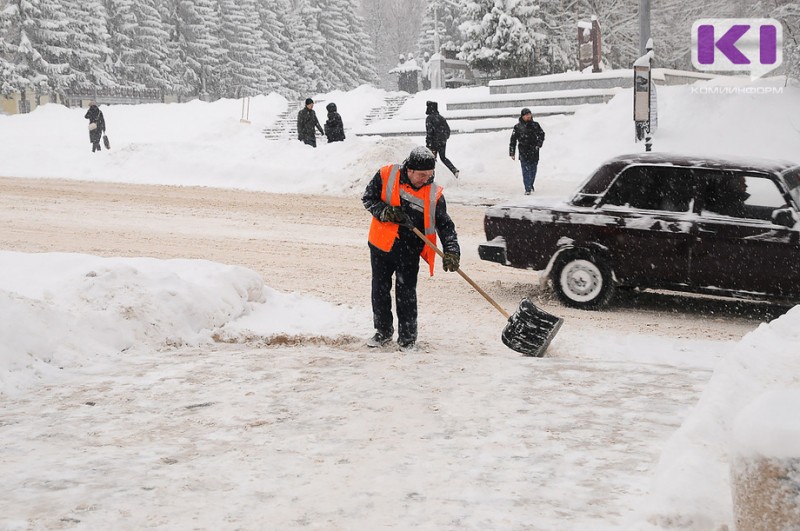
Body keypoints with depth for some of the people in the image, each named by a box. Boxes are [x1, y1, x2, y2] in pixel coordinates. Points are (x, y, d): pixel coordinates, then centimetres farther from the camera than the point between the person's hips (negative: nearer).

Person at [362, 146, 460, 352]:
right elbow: (368, 198, -1)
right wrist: (385, 212, -20)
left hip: (409, 250, -2)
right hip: (381, 244, 2)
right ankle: (383, 331, 29)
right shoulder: (386, 176, -10)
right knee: (380, 290, 12)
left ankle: (407, 337, 12)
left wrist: (451, 251, -20)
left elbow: (445, 225, -7)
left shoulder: (434, 193, -10)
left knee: (406, 294, -3)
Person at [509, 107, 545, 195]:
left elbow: (541, 134, 16)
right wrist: (512, 153, 1)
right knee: (526, 171, -9)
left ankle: (531, 185, 33)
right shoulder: (518, 127, -1)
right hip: (523, 152, -3)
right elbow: (513, 140, 2)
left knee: (533, 170, 12)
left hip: (534, 152, 3)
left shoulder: (535, 125, 5)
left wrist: (539, 144, 0)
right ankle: (528, 189, -10)